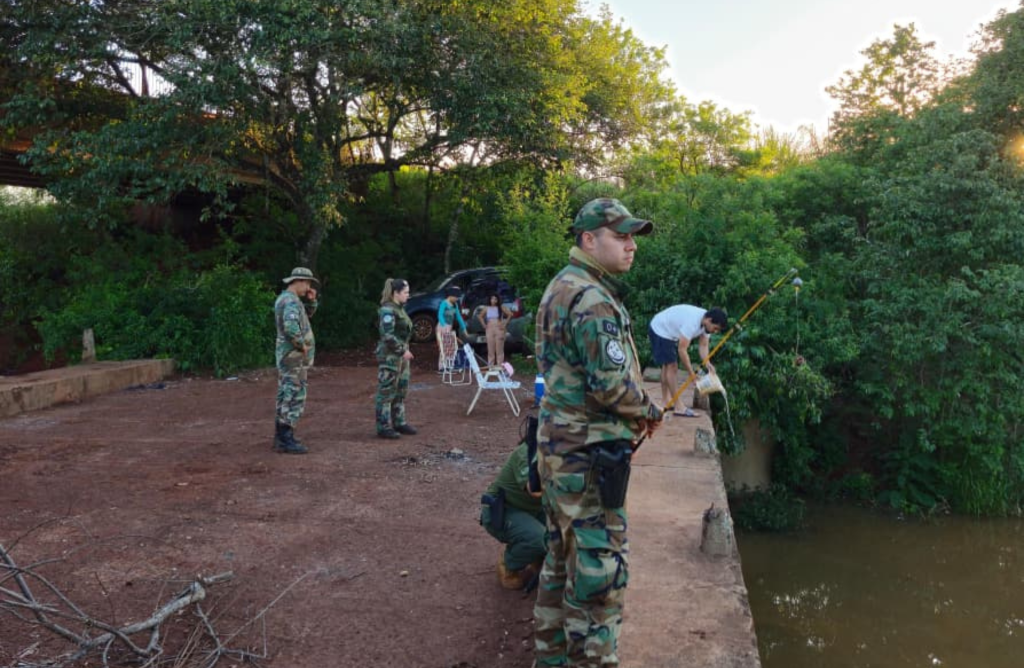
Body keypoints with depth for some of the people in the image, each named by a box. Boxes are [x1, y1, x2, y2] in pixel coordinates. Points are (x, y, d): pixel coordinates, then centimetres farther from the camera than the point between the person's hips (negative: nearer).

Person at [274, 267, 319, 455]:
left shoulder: (285, 298, 14)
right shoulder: (291, 301, -19)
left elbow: (308, 314, 25)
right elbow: (291, 327, -35)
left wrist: (312, 300, 8)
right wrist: (302, 345, -20)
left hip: (287, 355, 11)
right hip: (294, 357, -11)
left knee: (286, 397, 15)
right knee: (294, 398, -8)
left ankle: (281, 436, 22)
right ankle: (286, 441, -5)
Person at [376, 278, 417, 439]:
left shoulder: (399, 308, 13)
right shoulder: (387, 310, -15)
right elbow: (388, 335, -22)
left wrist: (405, 350, 13)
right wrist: (403, 350, -18)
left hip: (401, 356, 9)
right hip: (390, 356, -9)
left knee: (401, 391, 15)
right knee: (387, 392, -3)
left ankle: (399, 422, 25)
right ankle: (384, 427, 3)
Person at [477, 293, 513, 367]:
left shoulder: (501, 307, 1)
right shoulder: (486, 308, 8)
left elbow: (510, 314, -1)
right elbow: (479, 316, 20)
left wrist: (505, 324, -4)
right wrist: (484, 325, 10)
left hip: (499, 329, -2)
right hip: (489, 330, 2)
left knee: (499, 348, -3)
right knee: (490, 348, 1)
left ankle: (500, 365, -1)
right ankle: (490, 365, 5)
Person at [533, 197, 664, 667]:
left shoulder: (562, 286, 13)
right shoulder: (592, 298, -19)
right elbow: (611, 385, -24)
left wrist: (633, 409, 14)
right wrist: (648, 411, -4)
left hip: (560, 447, 10)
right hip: (588, 454, -10)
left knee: (563, 558, 19)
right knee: (599, 568, -2)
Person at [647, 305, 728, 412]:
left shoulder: (706, 323, -10)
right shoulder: (692, 322, -36)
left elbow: (703, 345, -8)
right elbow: (682, 350, -34)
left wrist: (707, 363, -26)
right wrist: (691, 373, -30)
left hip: (670, 333, 10)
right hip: (660, 330, -10)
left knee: (667, 366, 17)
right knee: (672, 366, -12)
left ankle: (665, 401, 28)